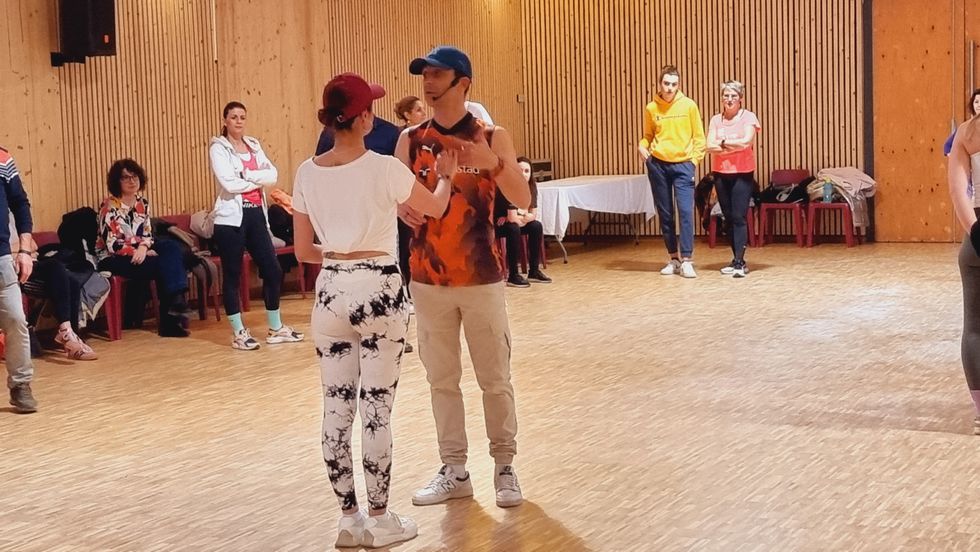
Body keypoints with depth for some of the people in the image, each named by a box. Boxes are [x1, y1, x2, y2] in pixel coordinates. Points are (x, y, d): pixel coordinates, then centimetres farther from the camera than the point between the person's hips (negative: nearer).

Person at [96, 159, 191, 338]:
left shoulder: (142, 203, 6)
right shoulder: (110, 207, -14)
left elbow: (147, 233, 5)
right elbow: (112, 245, -19)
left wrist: (143, 247, -18)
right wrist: (140, 252, -20)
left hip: (139, 251, 6)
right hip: (113, 259, -6)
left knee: (171, 249, -20)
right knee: (162, 265, -25)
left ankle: (177, 303, -24)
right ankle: (170, 319, -20)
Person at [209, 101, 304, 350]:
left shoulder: (254, 146, 14)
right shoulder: (219, 148, -3)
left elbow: (273, 175, 0)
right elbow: (229, 183, -16)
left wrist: (248, 175, -13)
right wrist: (258, 180, -4)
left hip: (256, 214, 6)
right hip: (231, 217, -6)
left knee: (273, 270, 5)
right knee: (232, 275, 0)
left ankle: (275, 328, 17)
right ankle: (239, 333, 7)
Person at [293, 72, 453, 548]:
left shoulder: (307, 174, 1)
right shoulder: (384, 168, -12)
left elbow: (303, 251, 7)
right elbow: (436, 209, 6)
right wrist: (446, 175, 25)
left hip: (331, 293, 4)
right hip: (378, 291, -4)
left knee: (336, 411, 9)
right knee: (376, 410, 3)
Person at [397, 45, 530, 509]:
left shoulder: (492, 137, -3)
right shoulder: (410, 140, 4)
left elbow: (523, 201, -10)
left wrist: (493, 164, -27)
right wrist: (401, 209, -18)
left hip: (481, 277, -2)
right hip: (428, 278, 3)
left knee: (495, 378, 4)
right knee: (441, 379, 8)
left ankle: (505, 467, 17)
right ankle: (454, 471, 18)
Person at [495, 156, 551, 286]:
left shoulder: (532, 187, -6)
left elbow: (533, 215, -6)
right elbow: (512, 218, -30)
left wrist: (519, 216, -19)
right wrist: (525, 216, -14)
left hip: (507, 222, 7)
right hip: (493, 224, -7)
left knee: (537, 226, -10)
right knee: (514, 229, -32)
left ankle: (533, 271, -3)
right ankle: (513, 275, -26)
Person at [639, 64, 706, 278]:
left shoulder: (689, 106, -1)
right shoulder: (651, 108, 2)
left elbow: (699, 137, 4)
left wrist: (694, 159, -5)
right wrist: (643, 147, -7)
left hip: (682, 164, -2)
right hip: (657, 165, 2)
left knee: (686, 211, -12)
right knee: (665, 213, 6)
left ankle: (686, 260, -9)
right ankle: (673, 258, 16)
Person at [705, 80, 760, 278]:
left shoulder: (748, 117, -2)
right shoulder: (716, 120, 8)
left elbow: (746, 142, -16)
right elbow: (710, 146, -4)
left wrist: (723, 142, -5)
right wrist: (735, 146, -13)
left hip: (743, 174, -4)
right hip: (721, 174, 4)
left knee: (739, 217, -10)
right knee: (728, 217, 7)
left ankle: (740, 262, -13)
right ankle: (737, 259, 15)